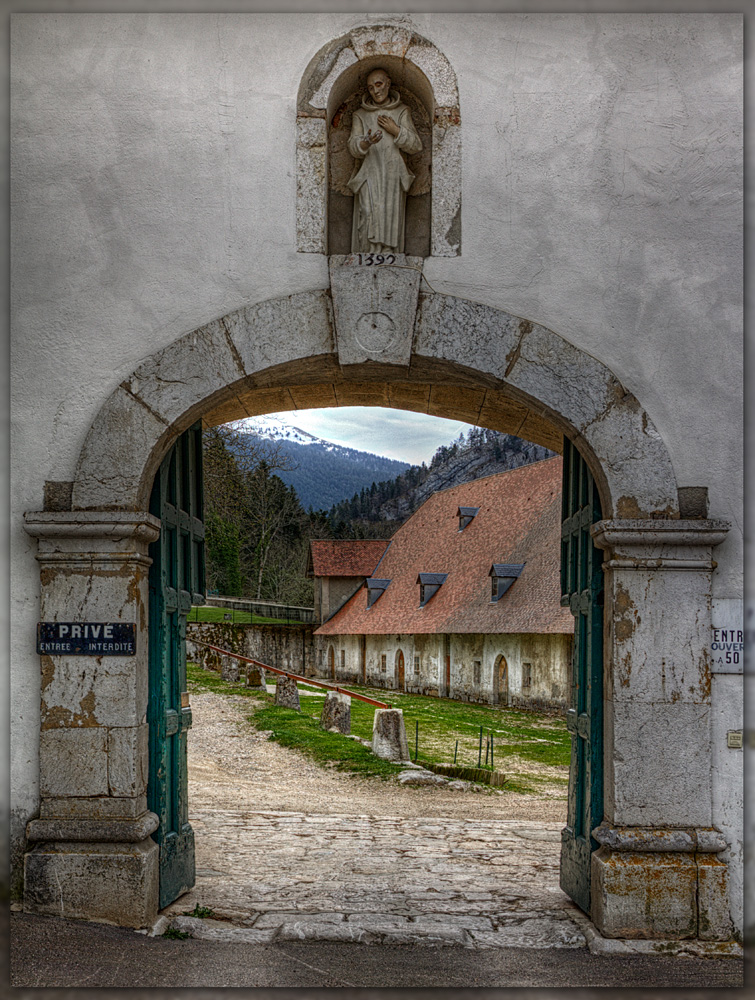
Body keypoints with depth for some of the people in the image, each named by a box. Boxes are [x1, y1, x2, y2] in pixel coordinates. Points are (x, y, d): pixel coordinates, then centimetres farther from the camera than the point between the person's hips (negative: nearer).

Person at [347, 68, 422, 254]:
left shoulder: (402, 112, 13)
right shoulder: (360, 115, 13)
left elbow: (416, 146, 8)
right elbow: (353, 148, 1)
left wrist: (396, 131, -6)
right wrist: (366, 142, -21)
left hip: (393, 176, 0)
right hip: (369, 175, 0)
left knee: (390, 223, -9)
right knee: (369, 216, -18)